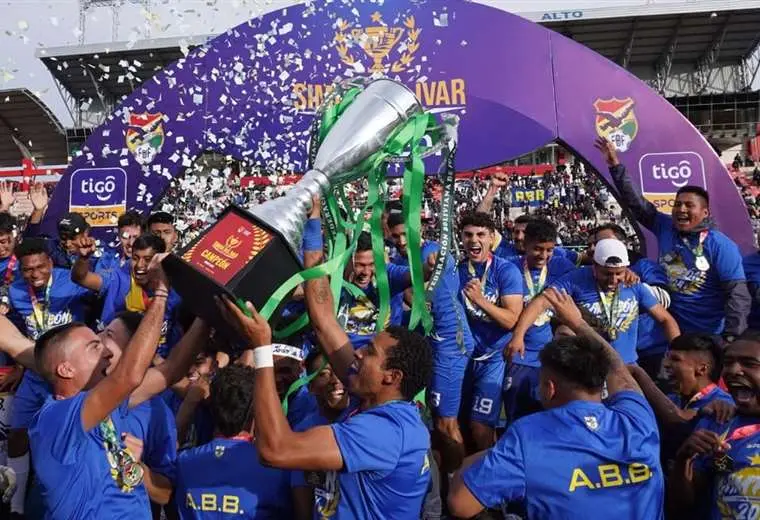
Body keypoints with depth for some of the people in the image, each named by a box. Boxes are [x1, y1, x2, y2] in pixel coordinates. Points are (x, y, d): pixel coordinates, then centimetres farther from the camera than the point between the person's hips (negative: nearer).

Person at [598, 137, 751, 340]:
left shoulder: (721, 246, -14)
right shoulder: (665, 228, -1)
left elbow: (738, 294, -17)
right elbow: (636, 203, -1)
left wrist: (732, 336, -25)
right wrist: (615, 166, -6)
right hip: (675, 329, 4)